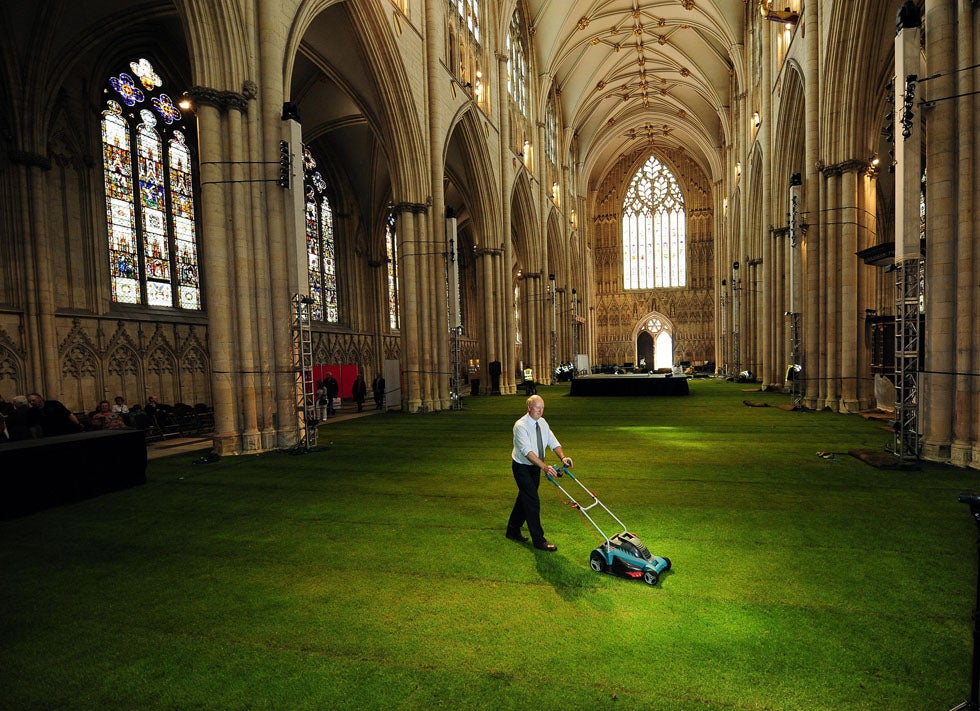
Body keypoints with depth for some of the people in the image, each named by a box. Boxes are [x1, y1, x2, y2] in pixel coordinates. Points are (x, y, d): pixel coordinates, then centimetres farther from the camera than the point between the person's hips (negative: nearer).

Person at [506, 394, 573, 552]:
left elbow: (553, 442, -4)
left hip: (535, 467, 7)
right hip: (522, 467, -7)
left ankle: (513, 531, 34)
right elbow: (527, 451, -34)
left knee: (524, 499, 17)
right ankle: (539, 540, 3)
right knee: (532, 501, -7)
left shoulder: (542, 422, 0)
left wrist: (563, 457, -23)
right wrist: (545, 467, -45)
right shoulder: (521, 425, -24)